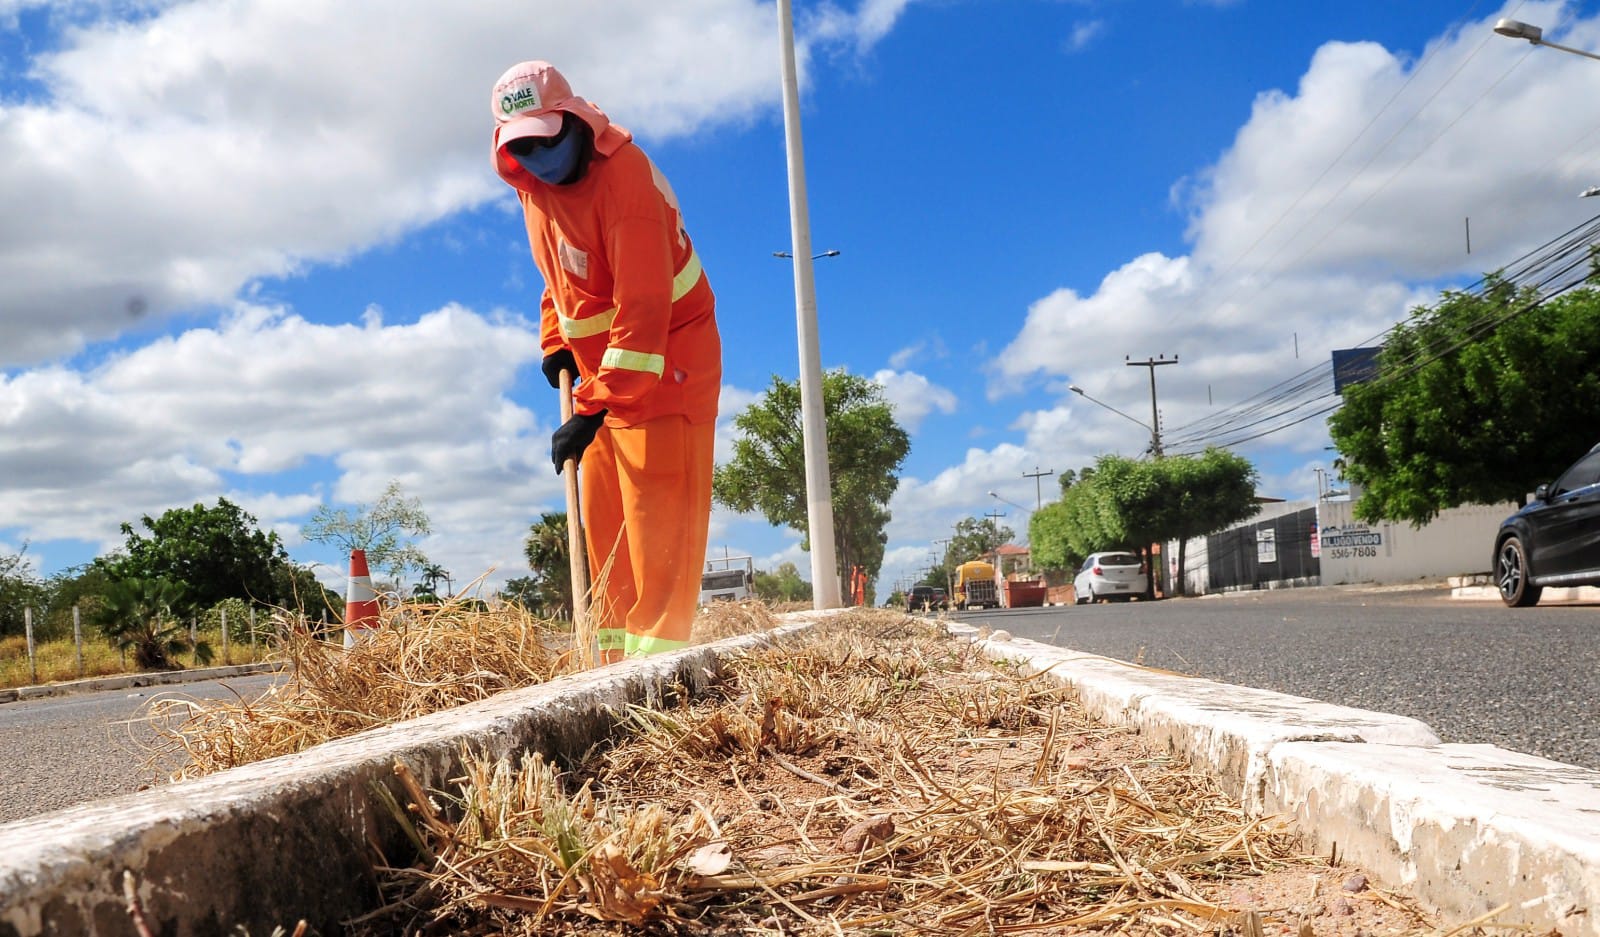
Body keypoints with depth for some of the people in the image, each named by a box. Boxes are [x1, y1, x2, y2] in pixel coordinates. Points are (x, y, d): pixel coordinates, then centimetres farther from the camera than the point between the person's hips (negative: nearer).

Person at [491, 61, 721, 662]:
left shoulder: (624, 174, -22)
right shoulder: (532, 185, 4)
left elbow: (643, 308, -30)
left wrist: (592, 409, -34)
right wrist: (555, 342, 6)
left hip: (664, 365, -8)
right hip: (600, 371, 8)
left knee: (656, 529, -12)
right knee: (602, 526, 7)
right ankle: (617, 661, 12)